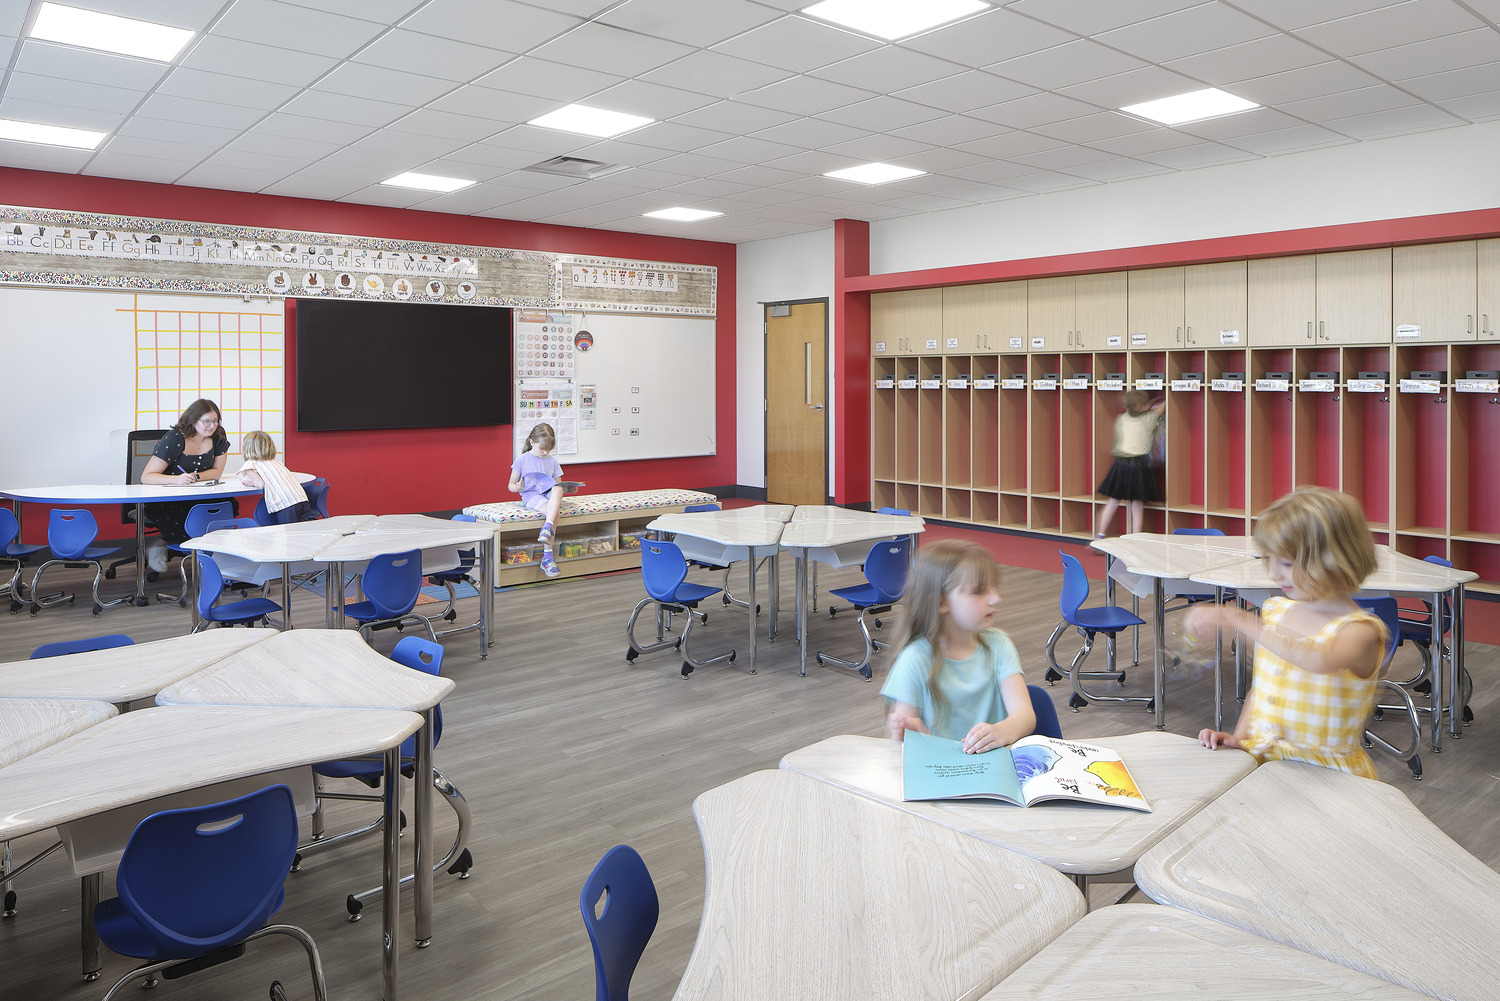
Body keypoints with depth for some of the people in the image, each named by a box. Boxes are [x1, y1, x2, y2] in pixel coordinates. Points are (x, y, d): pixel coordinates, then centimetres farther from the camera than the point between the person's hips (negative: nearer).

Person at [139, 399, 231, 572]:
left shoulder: (218, 437, -2)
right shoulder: (174, 439, -16)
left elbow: (217, 471, 2)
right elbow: (146, 477, -18)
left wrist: (195, 477, -19)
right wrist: (176, 479, -36)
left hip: (198, 497, 5)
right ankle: (158, 544, 2)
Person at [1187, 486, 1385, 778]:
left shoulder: (1360, 630, -13)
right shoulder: (1274, 611, 8)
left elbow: (1320, 660, -37)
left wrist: (1238, 620, -37)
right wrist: (1238, 737, 3)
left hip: (1326, 770, -4)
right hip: (1260, 756, 5)